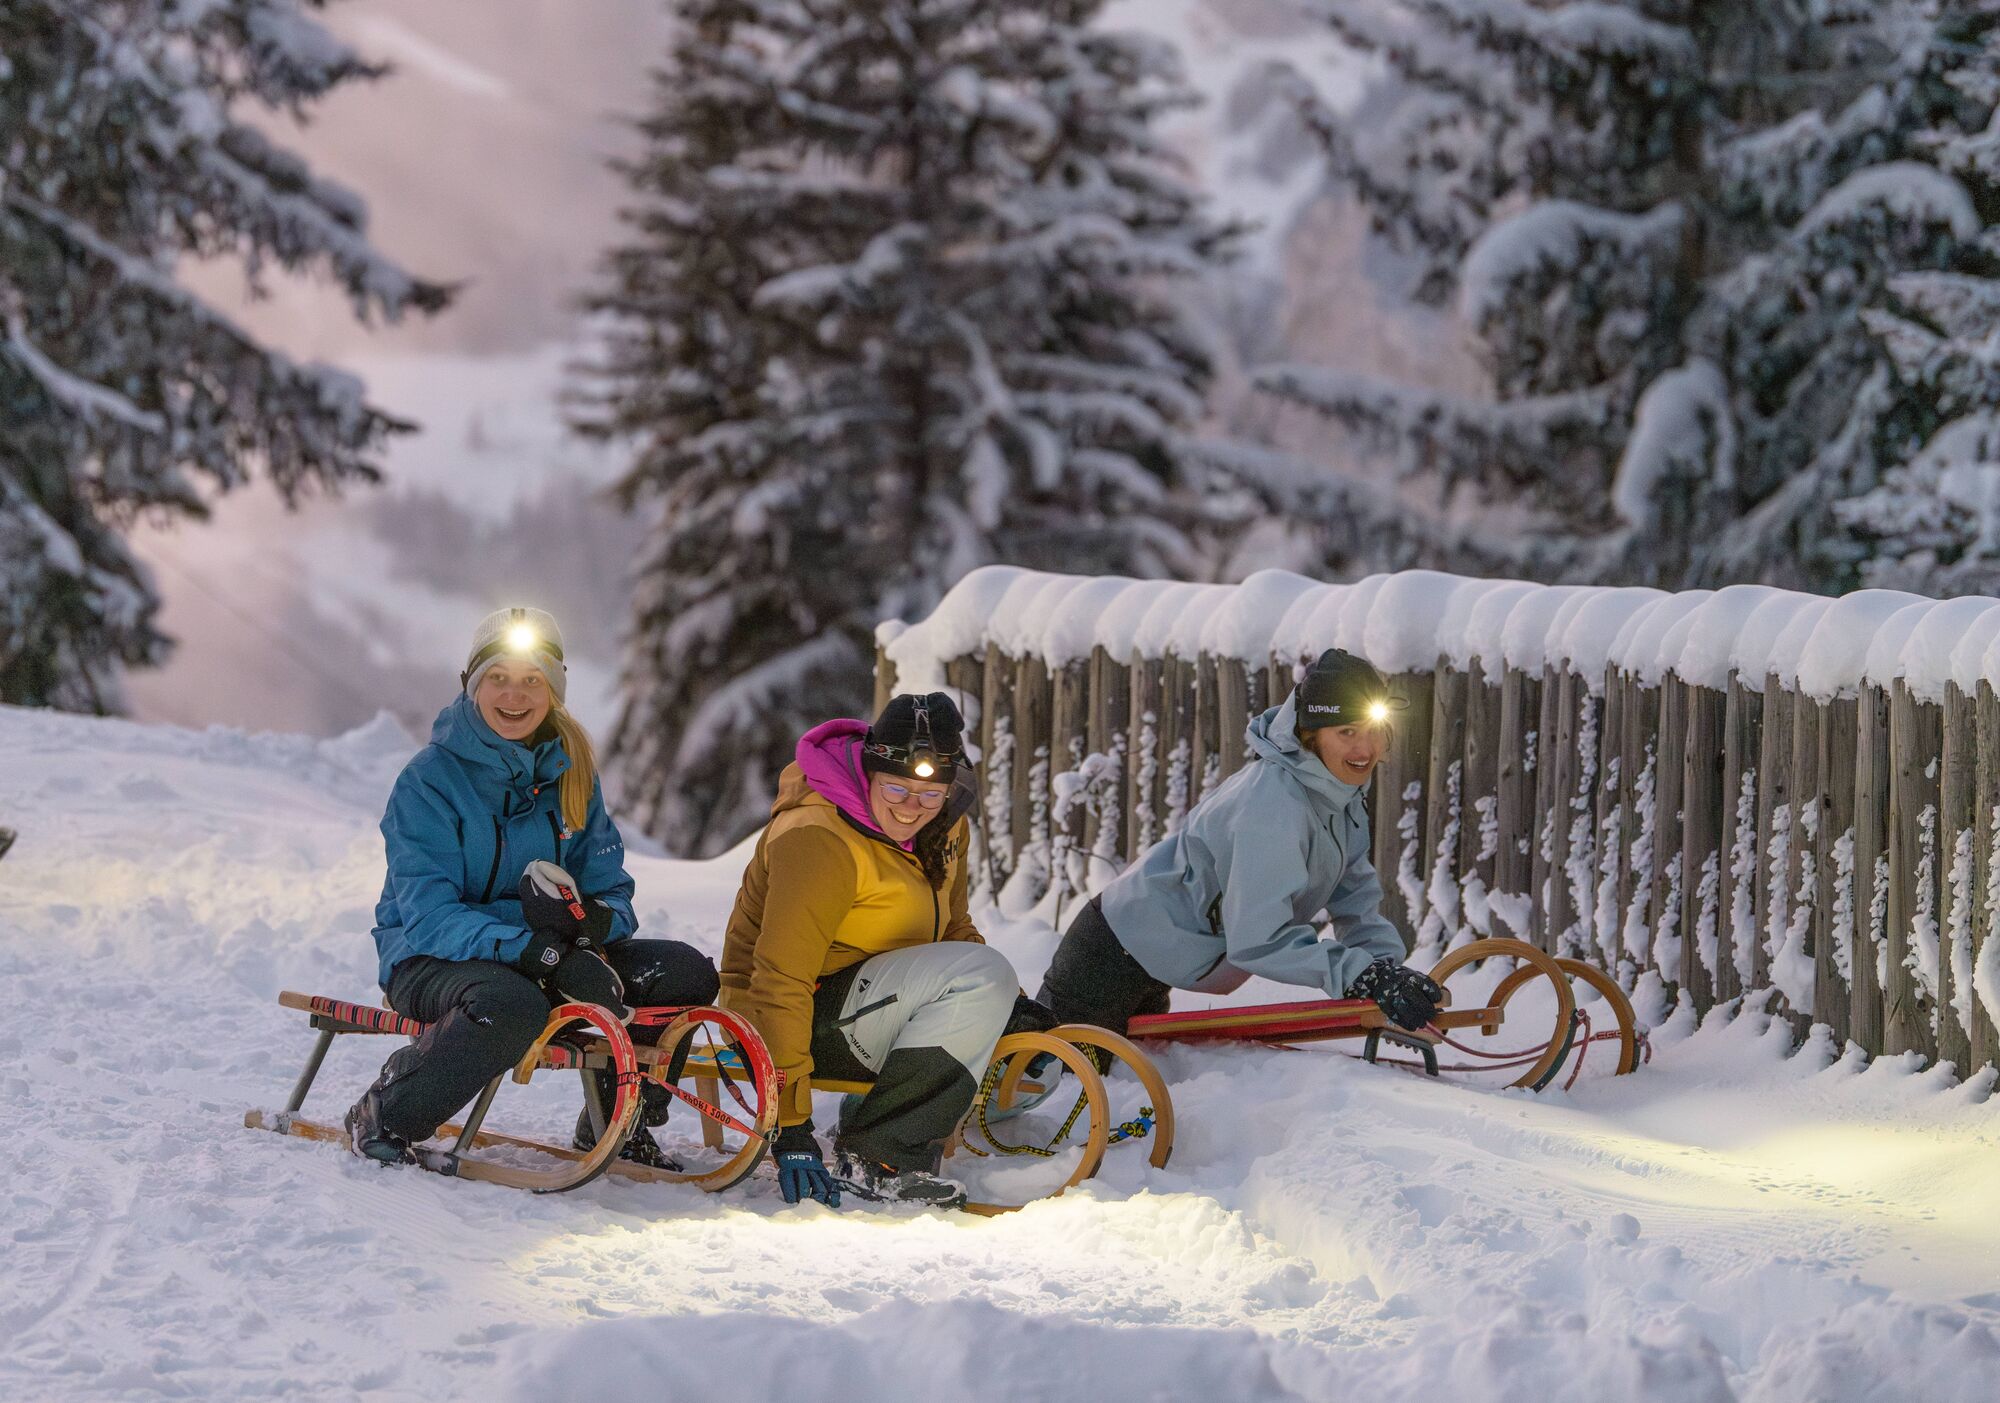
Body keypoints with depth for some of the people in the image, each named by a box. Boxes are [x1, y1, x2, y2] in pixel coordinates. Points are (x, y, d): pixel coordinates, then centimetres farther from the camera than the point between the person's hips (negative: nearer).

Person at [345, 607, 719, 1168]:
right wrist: (538, 953, -37)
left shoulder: (570, 772, 6)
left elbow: (609, 886, 7)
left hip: (548, 950, 6)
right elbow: (429, 915, -22)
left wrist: (591, 925, -20)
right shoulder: (430, 778, -13)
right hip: (431, 956, -6)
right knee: (512, 1004, -40)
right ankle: (385, 1115, -17)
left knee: (683, 971, -12)